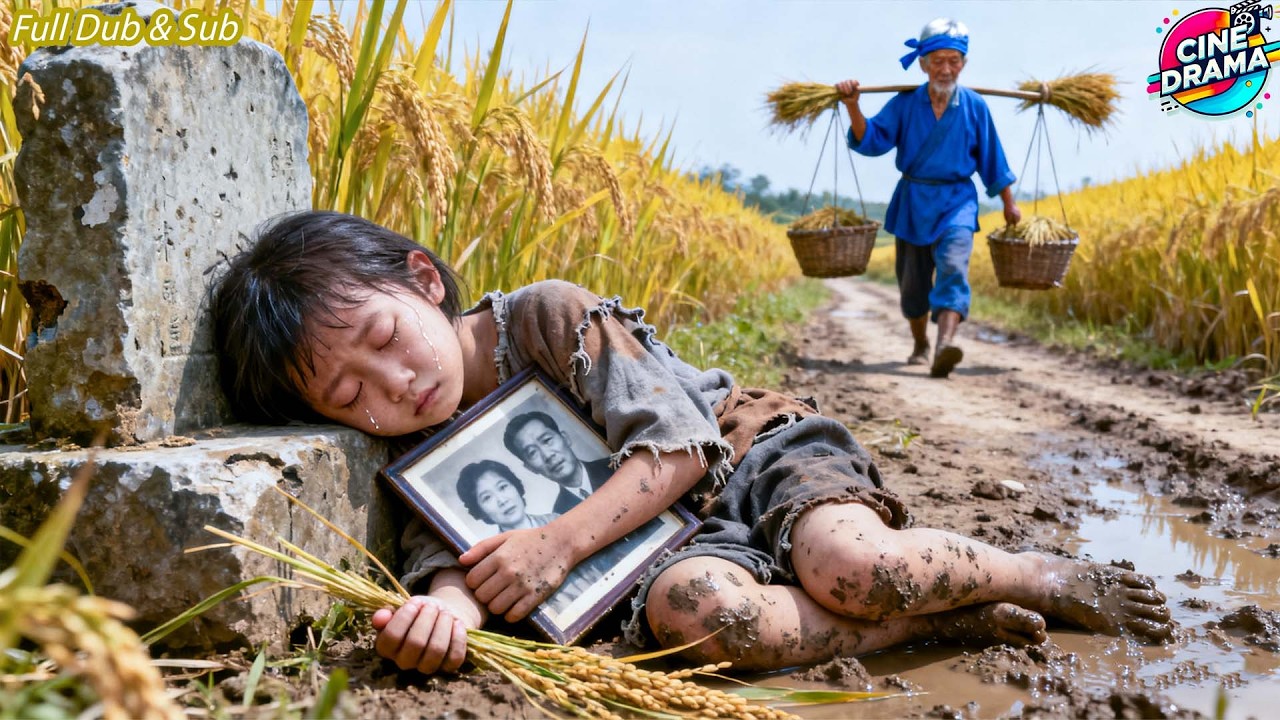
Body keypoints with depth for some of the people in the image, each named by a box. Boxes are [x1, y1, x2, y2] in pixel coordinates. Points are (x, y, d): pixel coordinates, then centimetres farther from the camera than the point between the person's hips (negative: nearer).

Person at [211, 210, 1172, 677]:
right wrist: (446, 597, -38)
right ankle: (943, 619, -16)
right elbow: (450, 549, -13)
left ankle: (1047, 576, -2)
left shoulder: (548, 315, -16)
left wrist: (560, 540, -28)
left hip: (749, 451, -2)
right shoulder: (423, 457, -2)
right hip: (674, 545, 3)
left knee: (854, 565, -33)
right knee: (690, 609, -34)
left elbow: (676, 444, -18)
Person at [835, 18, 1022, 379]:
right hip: (912, 203, 2)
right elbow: (872, 140, -12)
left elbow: (992, 161, 7)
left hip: (956, 203, -1)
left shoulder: (974, 106, -2)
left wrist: (1009, 204, 12)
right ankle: (920, 344, 36)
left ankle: (944, 346, -40)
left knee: (953, 269, -24)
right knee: (912, 281, 11)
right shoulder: (905, 103, -4)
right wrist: (853, 106, -28)